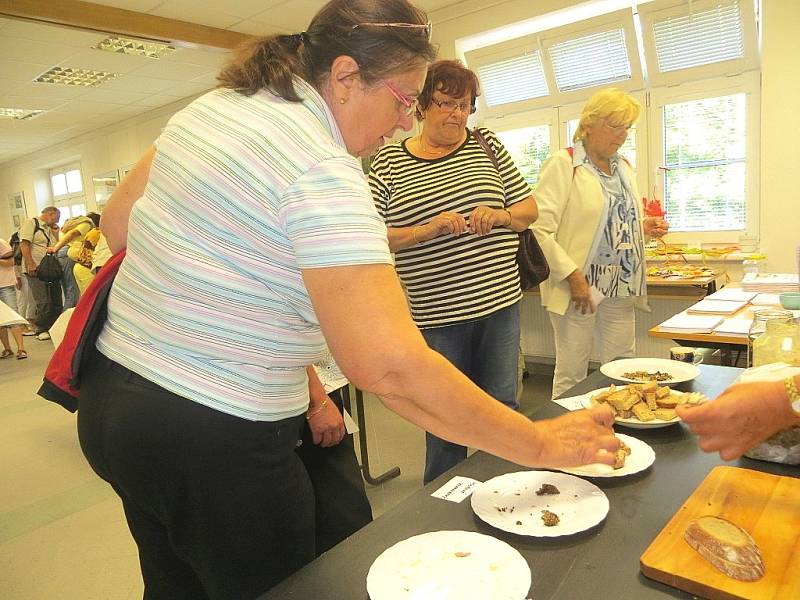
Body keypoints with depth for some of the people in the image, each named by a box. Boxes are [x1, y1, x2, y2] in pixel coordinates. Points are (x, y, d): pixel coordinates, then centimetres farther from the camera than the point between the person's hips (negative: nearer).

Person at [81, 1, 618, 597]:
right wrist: (540, 444, -22)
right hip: (213, 440, -9)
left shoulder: (210, 105, 4)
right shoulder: (323, 171, -24)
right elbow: (391, 366, -32)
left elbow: (116, 224, 13)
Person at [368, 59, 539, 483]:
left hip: (499, 304, 3)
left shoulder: (486, 145, 8)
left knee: (502, 410, 13)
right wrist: (428, 229, -19)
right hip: (435, 314, -2)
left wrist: (501, 216, -10)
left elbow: (529, 208, 11)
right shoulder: (388, 161, 0)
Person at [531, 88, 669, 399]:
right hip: (577, 287, -7)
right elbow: (540, 230, -16)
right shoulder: (563, 164, -7)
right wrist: (573, 277, -19)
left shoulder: (623, 167, 16)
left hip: (621, 287, 7)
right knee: (571, 376, 2)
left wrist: (645, 226, 6)